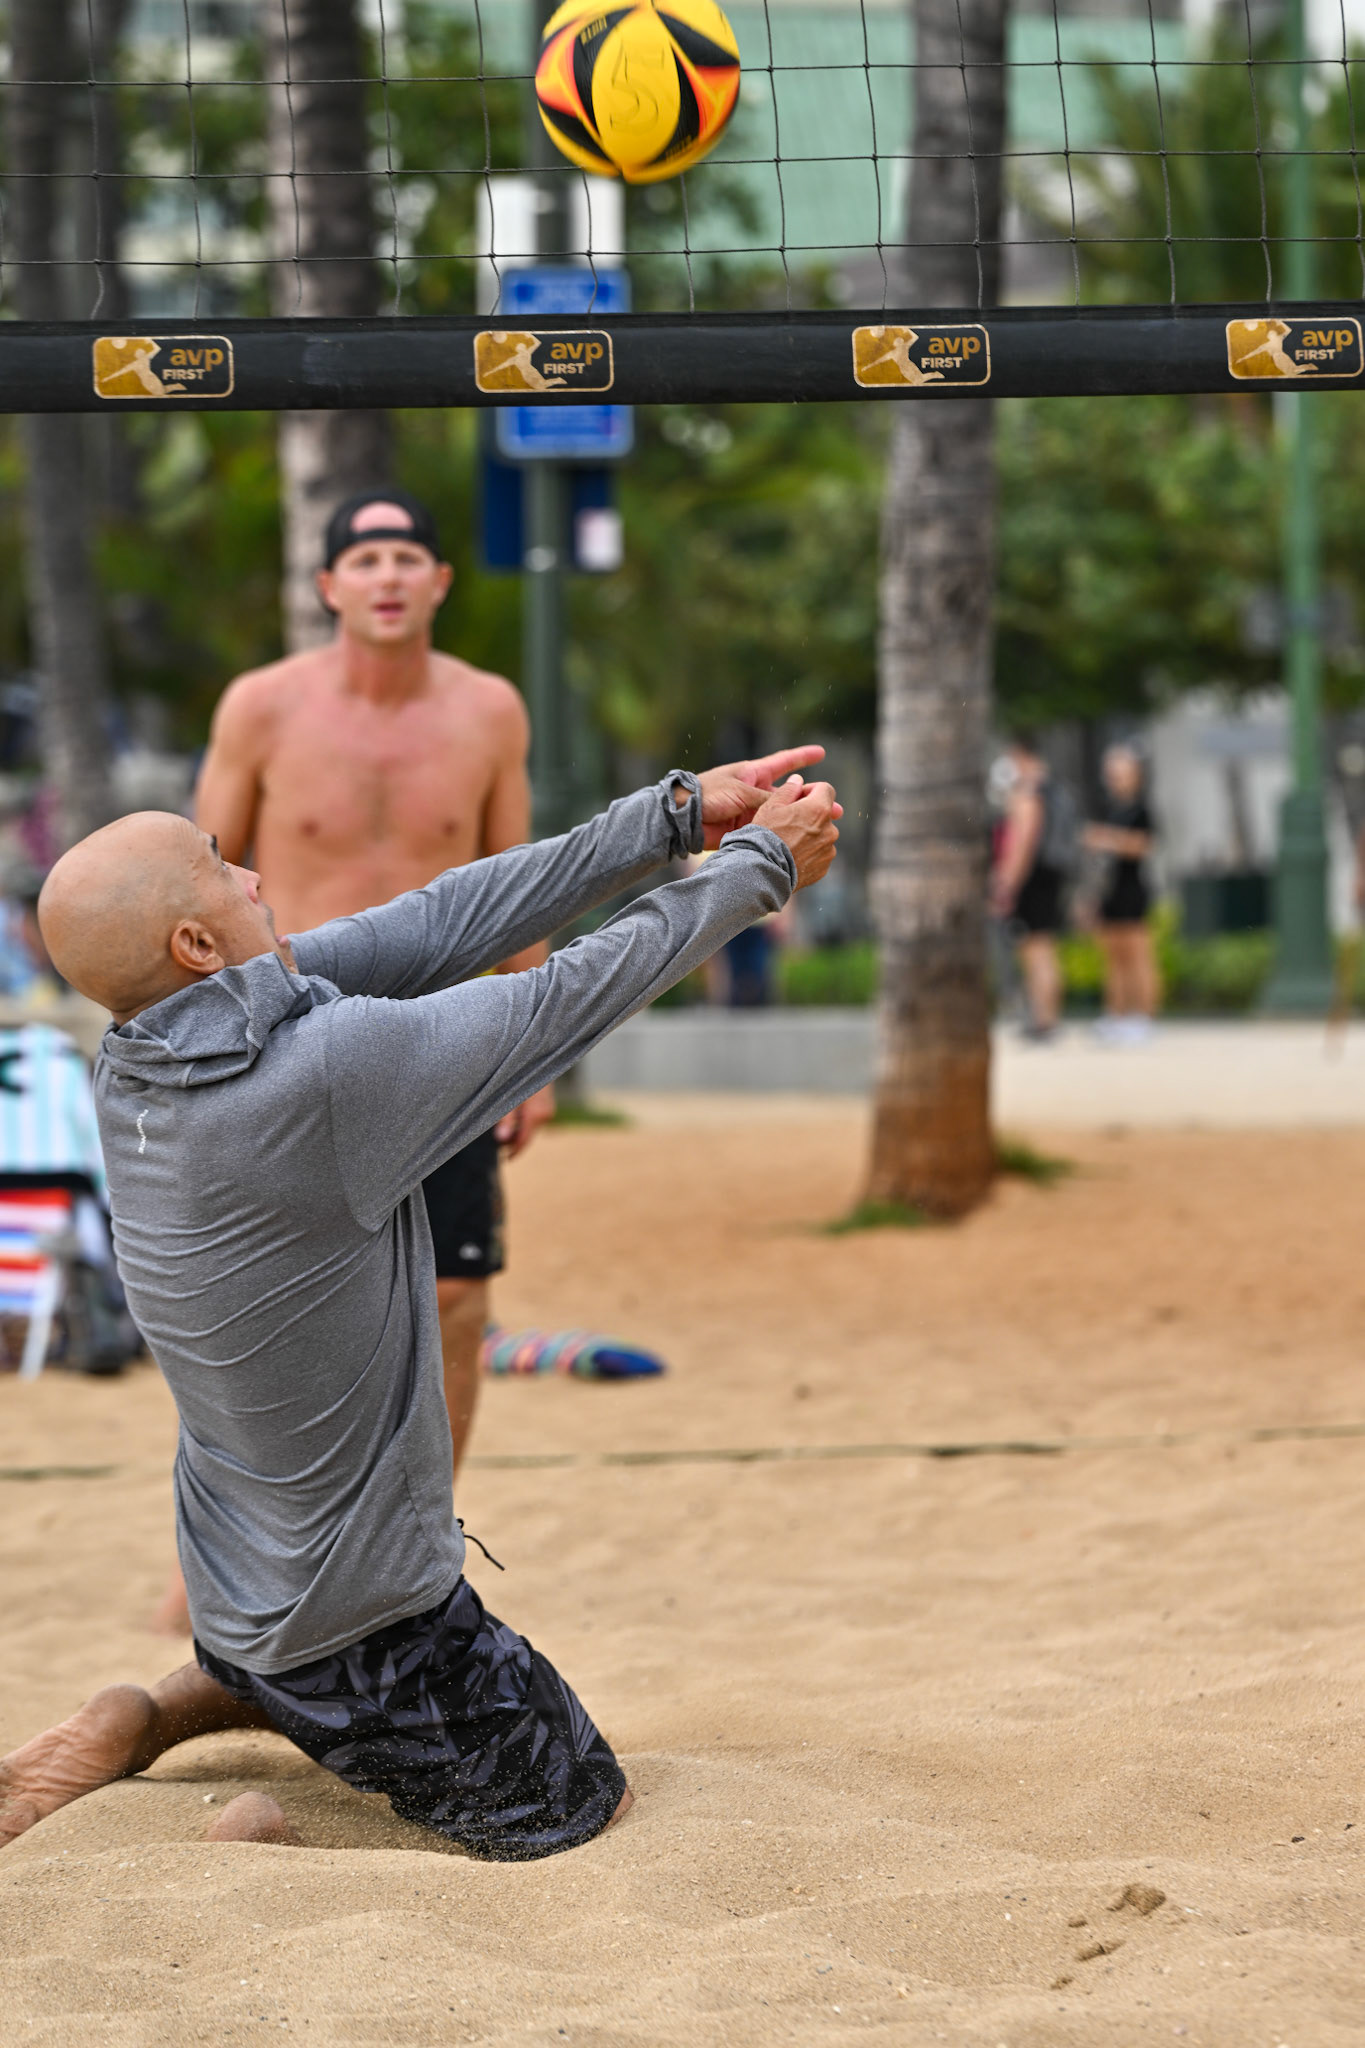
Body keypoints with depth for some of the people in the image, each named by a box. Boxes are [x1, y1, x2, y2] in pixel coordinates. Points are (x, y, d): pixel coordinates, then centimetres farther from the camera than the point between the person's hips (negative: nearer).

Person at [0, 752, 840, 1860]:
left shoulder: (141, 1058, -6)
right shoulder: (320, 1072, -31)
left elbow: (434, 929, -4)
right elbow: (578, 992, -20)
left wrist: (677, 815, -3)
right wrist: (759, 866, -4)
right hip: (368, 1619, -8)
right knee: (589, 1812, 11)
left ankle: (144, 1723, 19)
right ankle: (265, 1845, -3)